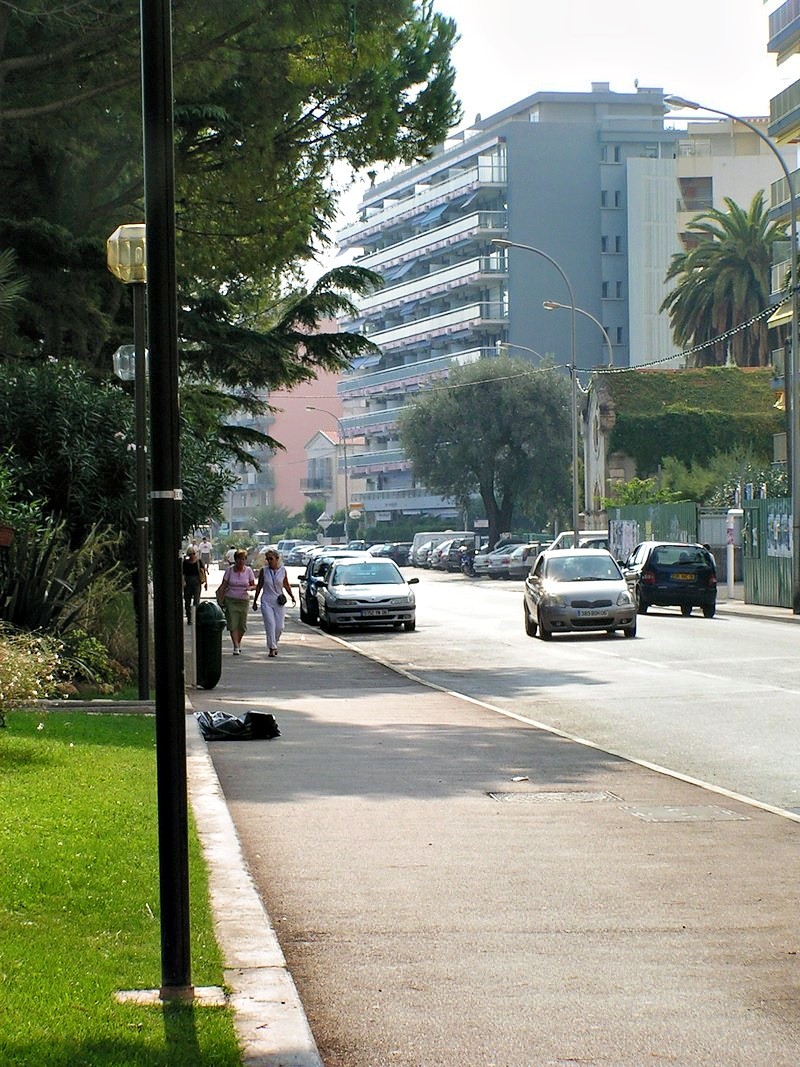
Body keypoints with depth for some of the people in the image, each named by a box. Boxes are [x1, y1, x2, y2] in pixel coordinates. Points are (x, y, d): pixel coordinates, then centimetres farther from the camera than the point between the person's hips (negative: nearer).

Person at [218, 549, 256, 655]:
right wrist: (221, 600, -8)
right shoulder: (230, 570, -2)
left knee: (242, 626, 4)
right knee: (233, 625, -10)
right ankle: (236, 647, -8)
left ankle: (238, 642, 31)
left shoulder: (248, 570, 1)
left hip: (244, 601, 1)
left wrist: (250, 588, -16)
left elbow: (254, 585, 8)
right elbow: (223, 586, 1)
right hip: (230, 600, -1)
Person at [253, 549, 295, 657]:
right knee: (270, 624, -12)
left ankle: (274, 644, 26)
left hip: (279, 602, 1)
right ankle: (272, 648, -9)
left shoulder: (283, 570, 2)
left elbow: (286, 586, 13)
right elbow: (259, 586, 8)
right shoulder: (264, 571, 0)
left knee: (279, 627, 2)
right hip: (266, 601, -1)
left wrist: (292, 596, 0)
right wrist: (255, 601, 10)